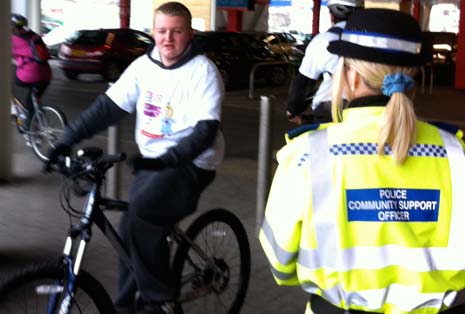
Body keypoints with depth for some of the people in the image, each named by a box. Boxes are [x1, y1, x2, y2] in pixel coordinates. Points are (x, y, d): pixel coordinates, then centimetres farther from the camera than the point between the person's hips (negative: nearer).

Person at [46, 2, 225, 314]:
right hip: (152, 162, 7)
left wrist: (168, 159, -37)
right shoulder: (143, 66, 3)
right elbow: (109, 106, 0)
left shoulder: (202, 71, -13)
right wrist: (68, 140, -11)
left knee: (142, 214, -27)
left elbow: (206, 129, -22)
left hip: (190, 164, -6)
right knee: (131, 231, 6)